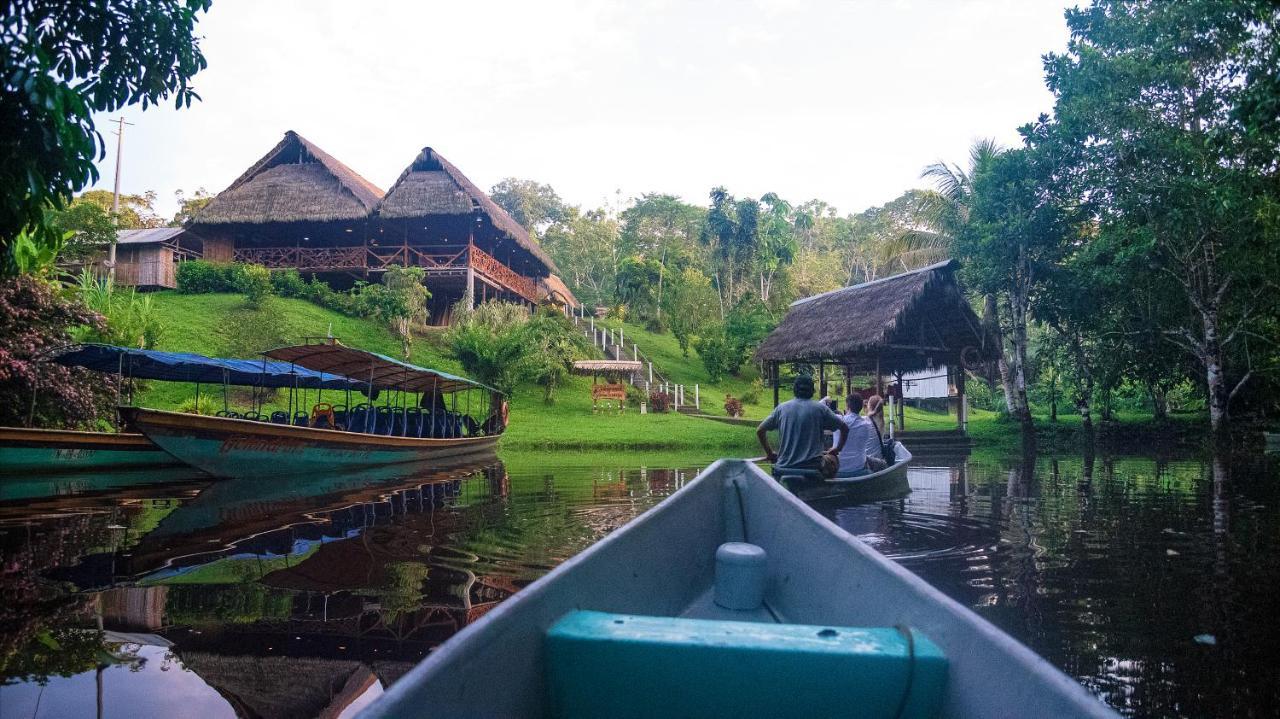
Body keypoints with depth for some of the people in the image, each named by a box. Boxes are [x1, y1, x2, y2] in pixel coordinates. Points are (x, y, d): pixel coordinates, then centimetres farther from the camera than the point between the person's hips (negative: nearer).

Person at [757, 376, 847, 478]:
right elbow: (844, 428, 8)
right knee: (831, 458, 23)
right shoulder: (820, 409, 3)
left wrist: (769, 453, 21)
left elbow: (759, 431, 10)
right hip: (812, 470, -1)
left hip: (782, 469, 1)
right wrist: (837, 449, 21)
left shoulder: (781, 408, 7)